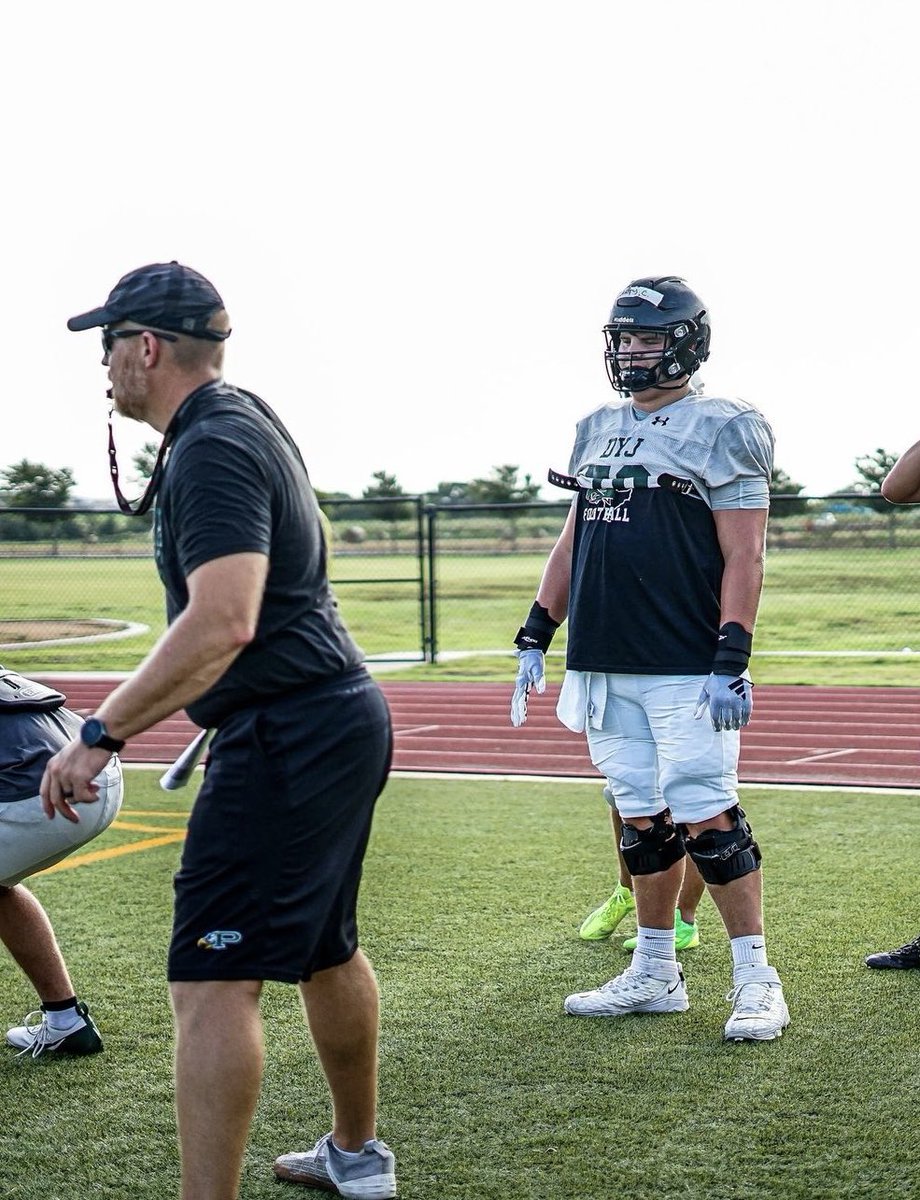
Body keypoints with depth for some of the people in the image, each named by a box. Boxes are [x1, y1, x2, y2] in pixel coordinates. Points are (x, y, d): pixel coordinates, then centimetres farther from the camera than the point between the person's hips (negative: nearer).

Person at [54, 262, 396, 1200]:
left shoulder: (212, 449, -17)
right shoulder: (247, 422, 14)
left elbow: (221, 625, -28)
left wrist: (101, 734, -26)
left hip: (285, 736, -11)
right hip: (345, 715, 11)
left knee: (212, 980, -10)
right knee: (324, 948, 22)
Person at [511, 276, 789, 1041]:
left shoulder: (720, 430, -5)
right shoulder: (596, 431, 16)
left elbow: (744, 557, -10)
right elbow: (572, 544, 20)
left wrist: (731, 661, -17)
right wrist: (535, 638, 15)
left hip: (687, 669, -6)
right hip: (605, 664, 7)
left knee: (707, 819, -6)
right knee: (643, 821, 11)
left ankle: (756, 980, 5)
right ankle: (655, 975, 20)